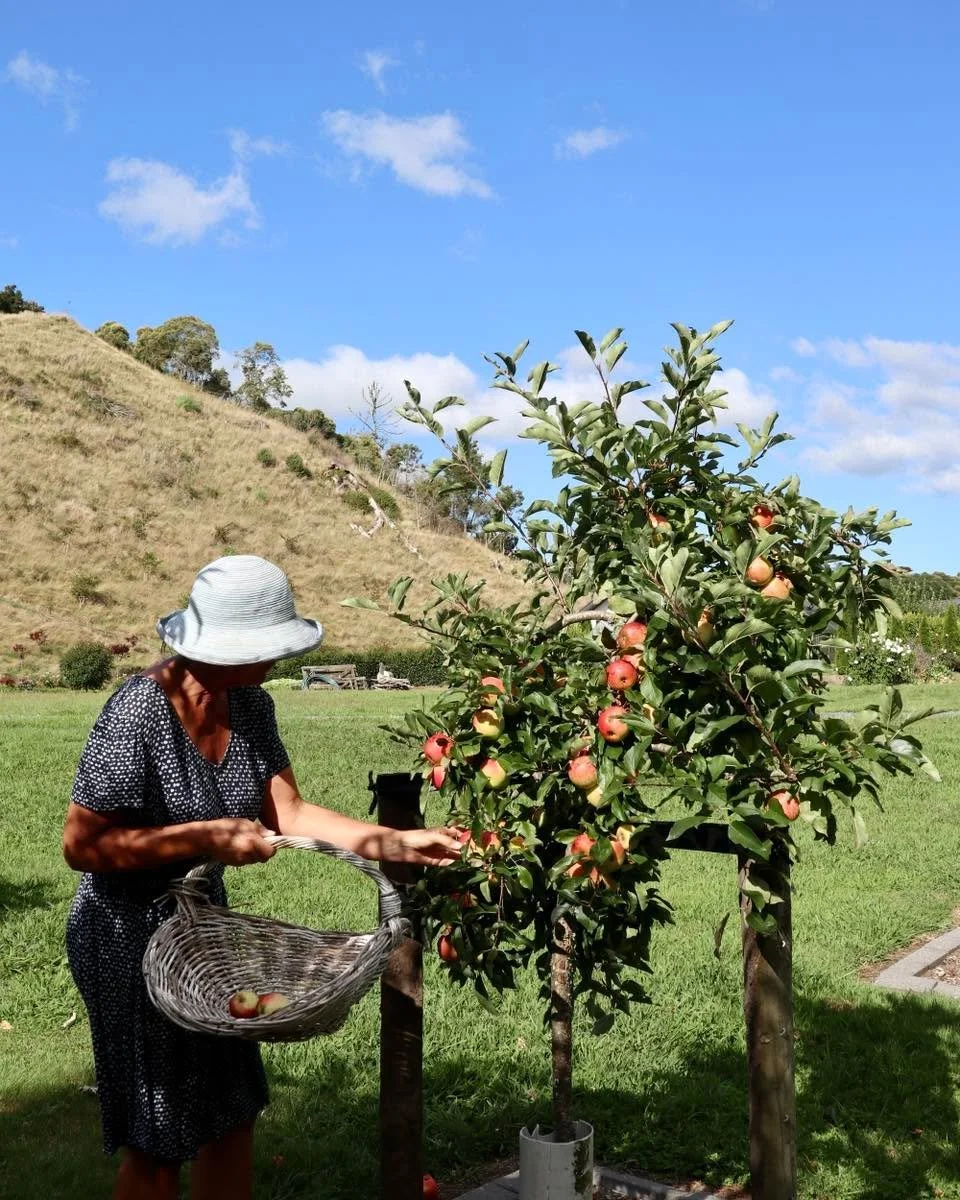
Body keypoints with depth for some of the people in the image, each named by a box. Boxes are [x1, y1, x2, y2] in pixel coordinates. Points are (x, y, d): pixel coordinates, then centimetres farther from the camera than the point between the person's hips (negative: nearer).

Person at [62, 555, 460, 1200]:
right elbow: (83, 845, -23)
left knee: (233, 1116, 16)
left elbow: (288, 812, -1)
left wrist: (398, 843, -7)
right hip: (128, 935, -7)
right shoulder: (138, 713, -27)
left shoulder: (250, 705, -4)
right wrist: (207, 838, -26)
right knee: (158, 1143, 8)